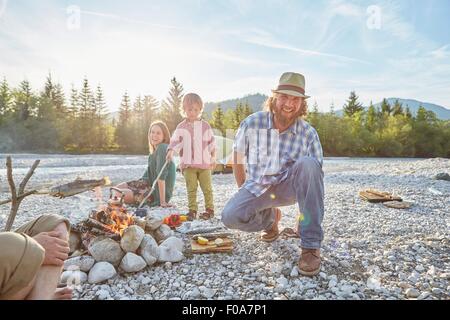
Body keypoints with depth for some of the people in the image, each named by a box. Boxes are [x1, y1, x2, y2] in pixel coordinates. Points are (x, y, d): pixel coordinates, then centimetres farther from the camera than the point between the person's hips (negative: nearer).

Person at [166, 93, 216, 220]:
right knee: (191, 189, 4)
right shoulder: (181, 127, 3)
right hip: (188, 164, 0)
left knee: (207, 188, 5)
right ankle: (192, 210, 12)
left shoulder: (205, 126, 6)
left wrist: (213, 158, 10)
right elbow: (175, 141, -2)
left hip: (204, 163, 0)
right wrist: (171, 151, -21)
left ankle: (209, 209, 14)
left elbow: (212, 143, 11)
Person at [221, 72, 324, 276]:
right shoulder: (252, 123, -12)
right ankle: (270, 218, 12)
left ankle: (311, 246, -25)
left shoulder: (309, 133, -12)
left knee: (308, 164, -32)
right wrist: (243, 191, 1)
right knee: (230, 217, -25)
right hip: (258, 188, 1)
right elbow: (238, 157, 1)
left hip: (290, 187, 0)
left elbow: (314, 175, -6)